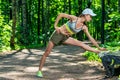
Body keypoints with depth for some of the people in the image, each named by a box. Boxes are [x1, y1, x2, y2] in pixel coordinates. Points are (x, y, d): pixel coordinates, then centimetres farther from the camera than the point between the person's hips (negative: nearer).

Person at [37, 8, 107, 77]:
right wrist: (55, 26, -14)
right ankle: (39, 71, 8)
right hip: (57, 34, -4)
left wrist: (99, 47, 0)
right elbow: (61, 14, -14)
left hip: (65, 37, 4)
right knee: (47, 53, -3)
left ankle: (99, 52, -14)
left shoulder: (84, 27, -4)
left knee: (81, 44, -14)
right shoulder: (74, 18, -19)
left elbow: (90, 38, 1)